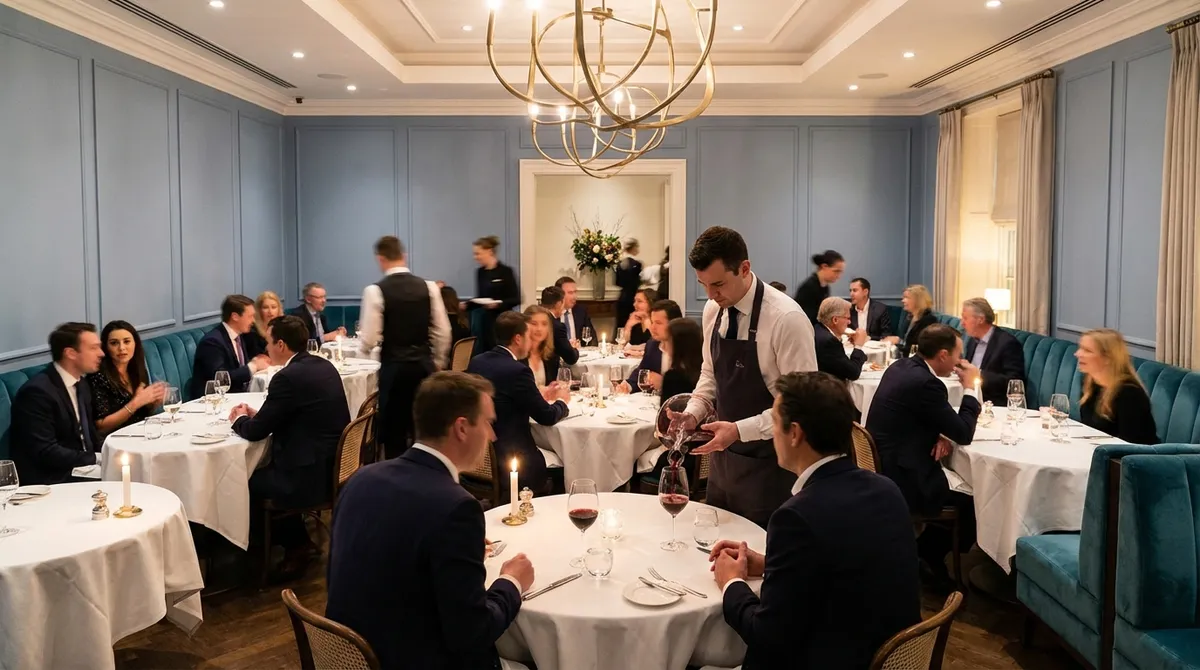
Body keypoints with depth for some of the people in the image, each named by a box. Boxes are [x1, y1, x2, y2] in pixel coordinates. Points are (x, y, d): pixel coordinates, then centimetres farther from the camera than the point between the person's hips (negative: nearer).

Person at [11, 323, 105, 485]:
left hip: (81, 469, 8)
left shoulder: (81, 383, 9)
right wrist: (98, 459, -21)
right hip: (48, 481, -8)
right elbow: (46, 452, -22)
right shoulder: (37, 391, -18)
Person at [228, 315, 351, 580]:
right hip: (334, 467, 9)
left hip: (311, 476, -9)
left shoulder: (288, 377, -19)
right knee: (261, 467, 25)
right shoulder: (324, 366, 8)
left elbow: (255, 432, -12)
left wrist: (240, 419, 9)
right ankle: (297, 538, 29)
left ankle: (294, 544, 25)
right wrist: (257, 414, 16)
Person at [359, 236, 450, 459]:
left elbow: (369, 341, -10)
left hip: (393, 367, -3)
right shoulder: (429, 287, 0)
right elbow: (442, 333, 3)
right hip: (424, 365, 3)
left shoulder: (375, 290, -9)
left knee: (394, 432, 8)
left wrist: (363, 340, 13)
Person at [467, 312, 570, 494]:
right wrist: (561, 401, 10)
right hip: (507, 460, -8)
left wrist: (539, 396, 22)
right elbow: (547, 417, -11)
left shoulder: (477, 362, 4)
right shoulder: (517, 370, -19)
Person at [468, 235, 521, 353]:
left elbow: (516, 299, -11)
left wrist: (498, 304, -23)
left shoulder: (505, 271, -9)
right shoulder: (480, 272, 9)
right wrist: (466, 305, 2)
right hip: (485, 321, 6)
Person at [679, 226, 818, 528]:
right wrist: (693, 413, -3)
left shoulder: (786, 318, -21)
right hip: (725, 455, 7)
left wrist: (739, 430, -26)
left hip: (769, 465, -6)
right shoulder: (713, 310, 0)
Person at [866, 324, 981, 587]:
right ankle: (929, 555, 23)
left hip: (884, 469, 9)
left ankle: (926, 552, 27)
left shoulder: (902, 366, 6)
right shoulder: (925, 383, -24)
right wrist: (970, 389, -4)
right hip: (900, 479, -9)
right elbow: (964, 433, -16)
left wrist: (939, 435, -1)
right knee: (973, 499, 5)